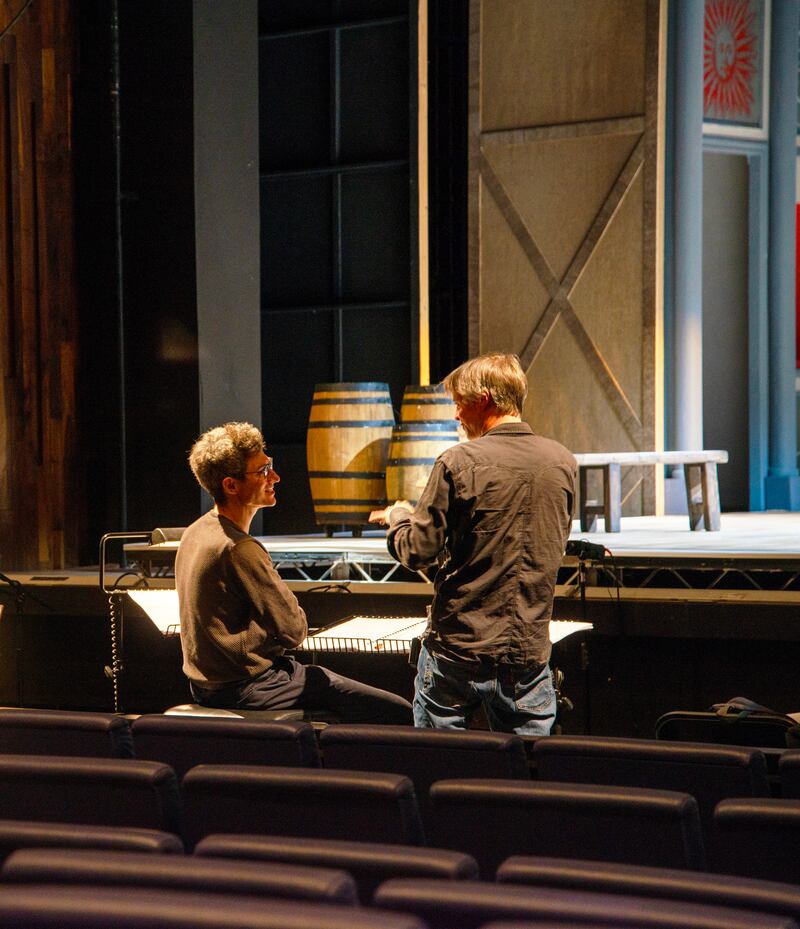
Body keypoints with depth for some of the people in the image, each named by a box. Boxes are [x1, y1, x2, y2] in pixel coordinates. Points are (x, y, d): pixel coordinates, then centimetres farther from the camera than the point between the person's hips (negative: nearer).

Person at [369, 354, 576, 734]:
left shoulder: (458, 463, -12)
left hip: (457, 647, -3)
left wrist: (399, 516, 13)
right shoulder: (562, 462, 2)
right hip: (529, 652, 3)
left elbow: (418, 552, -9)